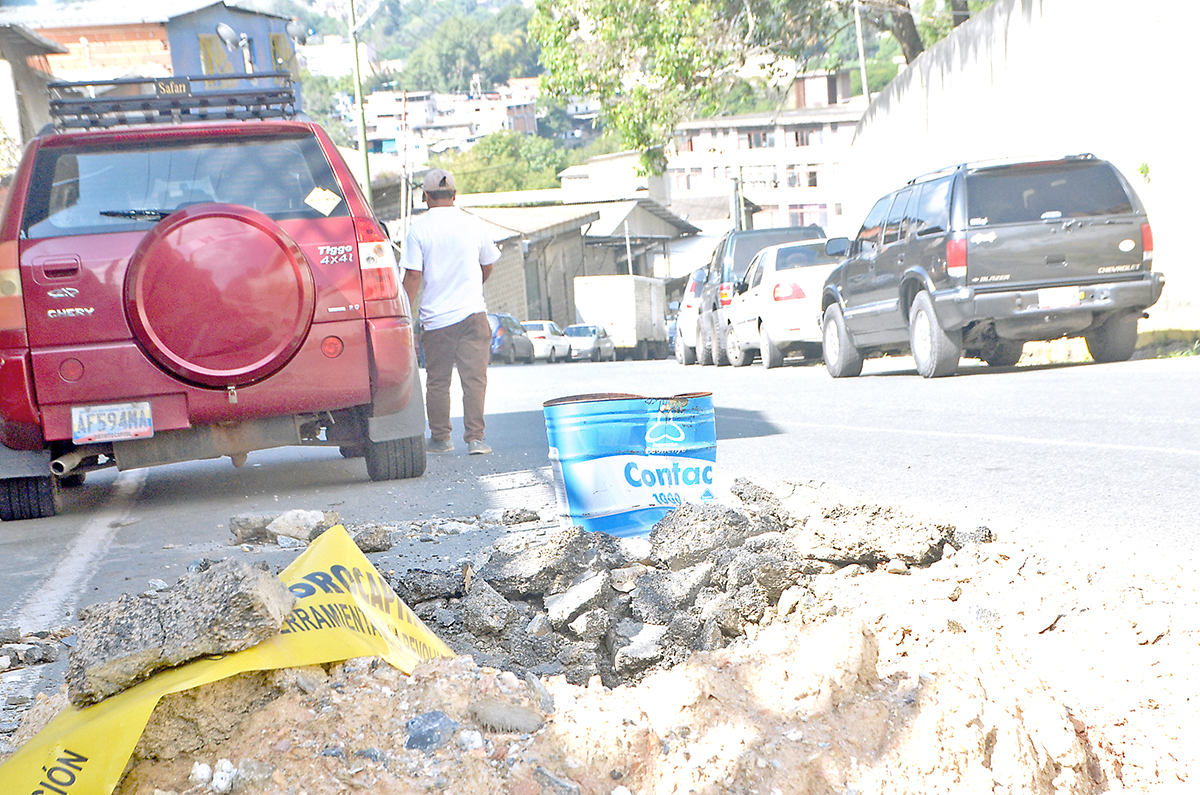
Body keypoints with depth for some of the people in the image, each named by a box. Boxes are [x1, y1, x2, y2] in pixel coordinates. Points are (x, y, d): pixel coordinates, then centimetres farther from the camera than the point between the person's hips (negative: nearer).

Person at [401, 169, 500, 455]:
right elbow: (487, 267, 16)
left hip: (435, 317, -1)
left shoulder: (418, 228, -3)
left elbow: (413, 275, -8)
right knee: (474, 377, -1)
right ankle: (475, 438, -6)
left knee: (437, 381, 10)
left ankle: (440, 438, 17)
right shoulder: (474, 224, 5)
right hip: (472, 313, 1)